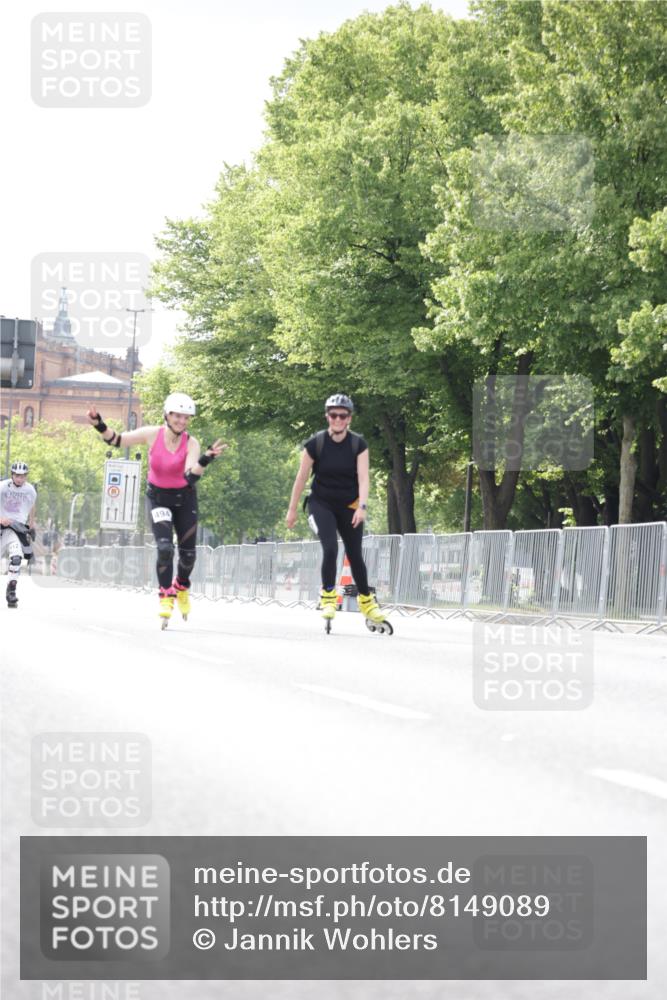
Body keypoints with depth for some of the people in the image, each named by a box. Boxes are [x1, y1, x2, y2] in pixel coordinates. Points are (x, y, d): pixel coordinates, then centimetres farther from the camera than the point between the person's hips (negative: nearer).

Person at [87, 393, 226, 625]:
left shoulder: (191, 443, -18)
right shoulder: (152, 434, -16)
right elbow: (116, 441, -10)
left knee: (188, 552, 6)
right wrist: (99, 426, -26)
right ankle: (166, 596, -7)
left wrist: (206, 459, -50)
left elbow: (191, 475, -33)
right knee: (165, 548, -19)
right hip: (158, 498, -1)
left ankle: (181, 586, 37)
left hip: (184, 498, 1)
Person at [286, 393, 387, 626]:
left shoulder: (358, 445, -9)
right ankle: (328, 596, -6)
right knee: (330, 548, -21)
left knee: (355, 555, 4)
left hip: (349, 505, 2)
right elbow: (301, 477, -4)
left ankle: (366, 600, 22)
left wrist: (362, 506, -29)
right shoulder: (315, 444, -12)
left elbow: (363, 478, -15)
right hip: (322, 504, -2)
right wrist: (292, 509, 1)